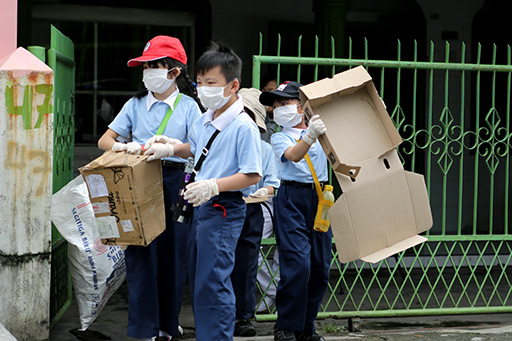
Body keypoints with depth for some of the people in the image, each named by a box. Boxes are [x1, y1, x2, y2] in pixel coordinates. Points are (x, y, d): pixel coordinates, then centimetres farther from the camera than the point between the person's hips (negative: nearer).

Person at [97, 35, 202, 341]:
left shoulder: (188, 106, 3)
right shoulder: (136, 104, 10)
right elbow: (105, 140, 8)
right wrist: (123, 147, -13)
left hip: (175, 182, -1)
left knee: (174, 252, 2)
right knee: (141, 253, -4)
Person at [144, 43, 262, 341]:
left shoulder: (243, 126, -18)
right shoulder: (206, 120, 9)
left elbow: (252, 175, -22)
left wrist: (214, 186, -29)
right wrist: (170, 148, 12)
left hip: (225, 209, -9)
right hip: (202, 205, 9)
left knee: (212, 282, -8)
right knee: (198, 279, 16)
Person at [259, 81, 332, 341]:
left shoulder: (322, 133, 17)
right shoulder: (279, 138, 6)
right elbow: (293, 155, -14)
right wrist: (309, 136, -34)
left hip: (319, 197, 4)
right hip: (292, 197, -4)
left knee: (320, 266, 3)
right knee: (297, 264, -13)